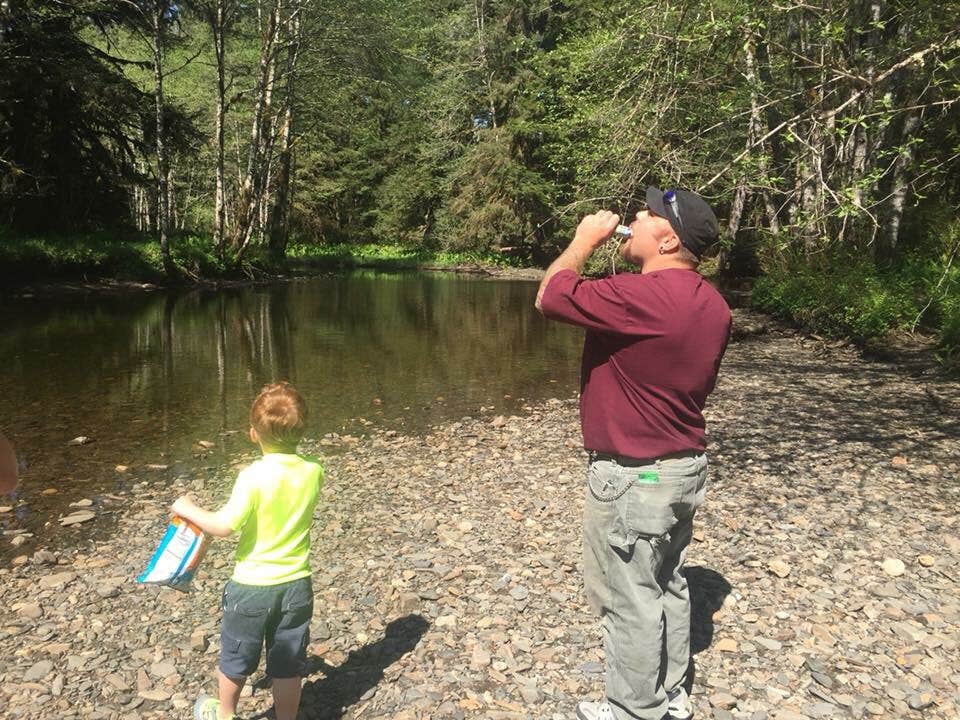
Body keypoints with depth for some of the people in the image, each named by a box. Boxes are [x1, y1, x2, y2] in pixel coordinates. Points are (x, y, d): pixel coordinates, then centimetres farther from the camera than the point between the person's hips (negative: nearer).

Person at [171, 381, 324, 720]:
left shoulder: (253, 476, -23)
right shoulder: (314, 472, -8)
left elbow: (224, 526, -23)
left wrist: (187, 509, -8)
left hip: (252, 585, -2)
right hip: (296, 584, 3)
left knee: (236, 658, 23)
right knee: (288, 665, 17)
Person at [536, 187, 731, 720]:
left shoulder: (637, 296, -26)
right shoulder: (711, 304, 4)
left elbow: (549, 298, -16)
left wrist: (584, 241, -3)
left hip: (634, 476, -9)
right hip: (685, 464, 9)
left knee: (630, 600, 8)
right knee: (668, 585, 22)